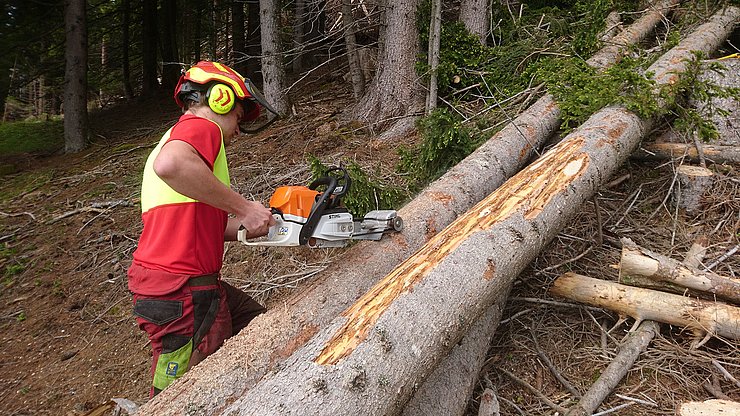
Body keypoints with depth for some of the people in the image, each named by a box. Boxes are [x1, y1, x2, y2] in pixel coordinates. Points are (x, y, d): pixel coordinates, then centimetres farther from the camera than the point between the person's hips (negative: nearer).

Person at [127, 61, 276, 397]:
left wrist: (267, 224, 16)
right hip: (180, 291, -10)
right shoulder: (202, 126, -8)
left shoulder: (173, 138, 21)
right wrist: (245, 208, -26)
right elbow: (171, 165, -34)